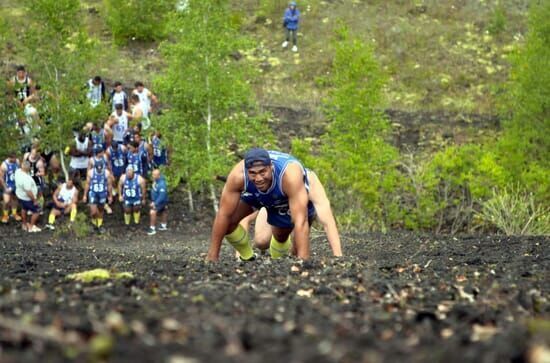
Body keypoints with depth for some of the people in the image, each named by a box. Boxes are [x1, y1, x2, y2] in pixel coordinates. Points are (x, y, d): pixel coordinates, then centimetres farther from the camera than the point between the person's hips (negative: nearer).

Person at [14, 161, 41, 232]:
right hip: (27, 198, -9)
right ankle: (31, 227, 25)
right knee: (36, 211, 13)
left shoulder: (18, 171, -16)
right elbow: (28, 192, -32)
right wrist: (34, 200, -21)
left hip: (19, 195, 9)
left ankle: (25, 225, 49)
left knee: (24, 209, 31)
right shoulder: (26, 178, -40)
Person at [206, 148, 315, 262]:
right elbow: (224, 215, -30)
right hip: (253, 193, 2)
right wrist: (212, 255, -27)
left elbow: (300, 222, -50)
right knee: (229, 220, -12)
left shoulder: (290, 175, -47)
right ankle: (248, 259, 14)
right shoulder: (238, 175, -40)